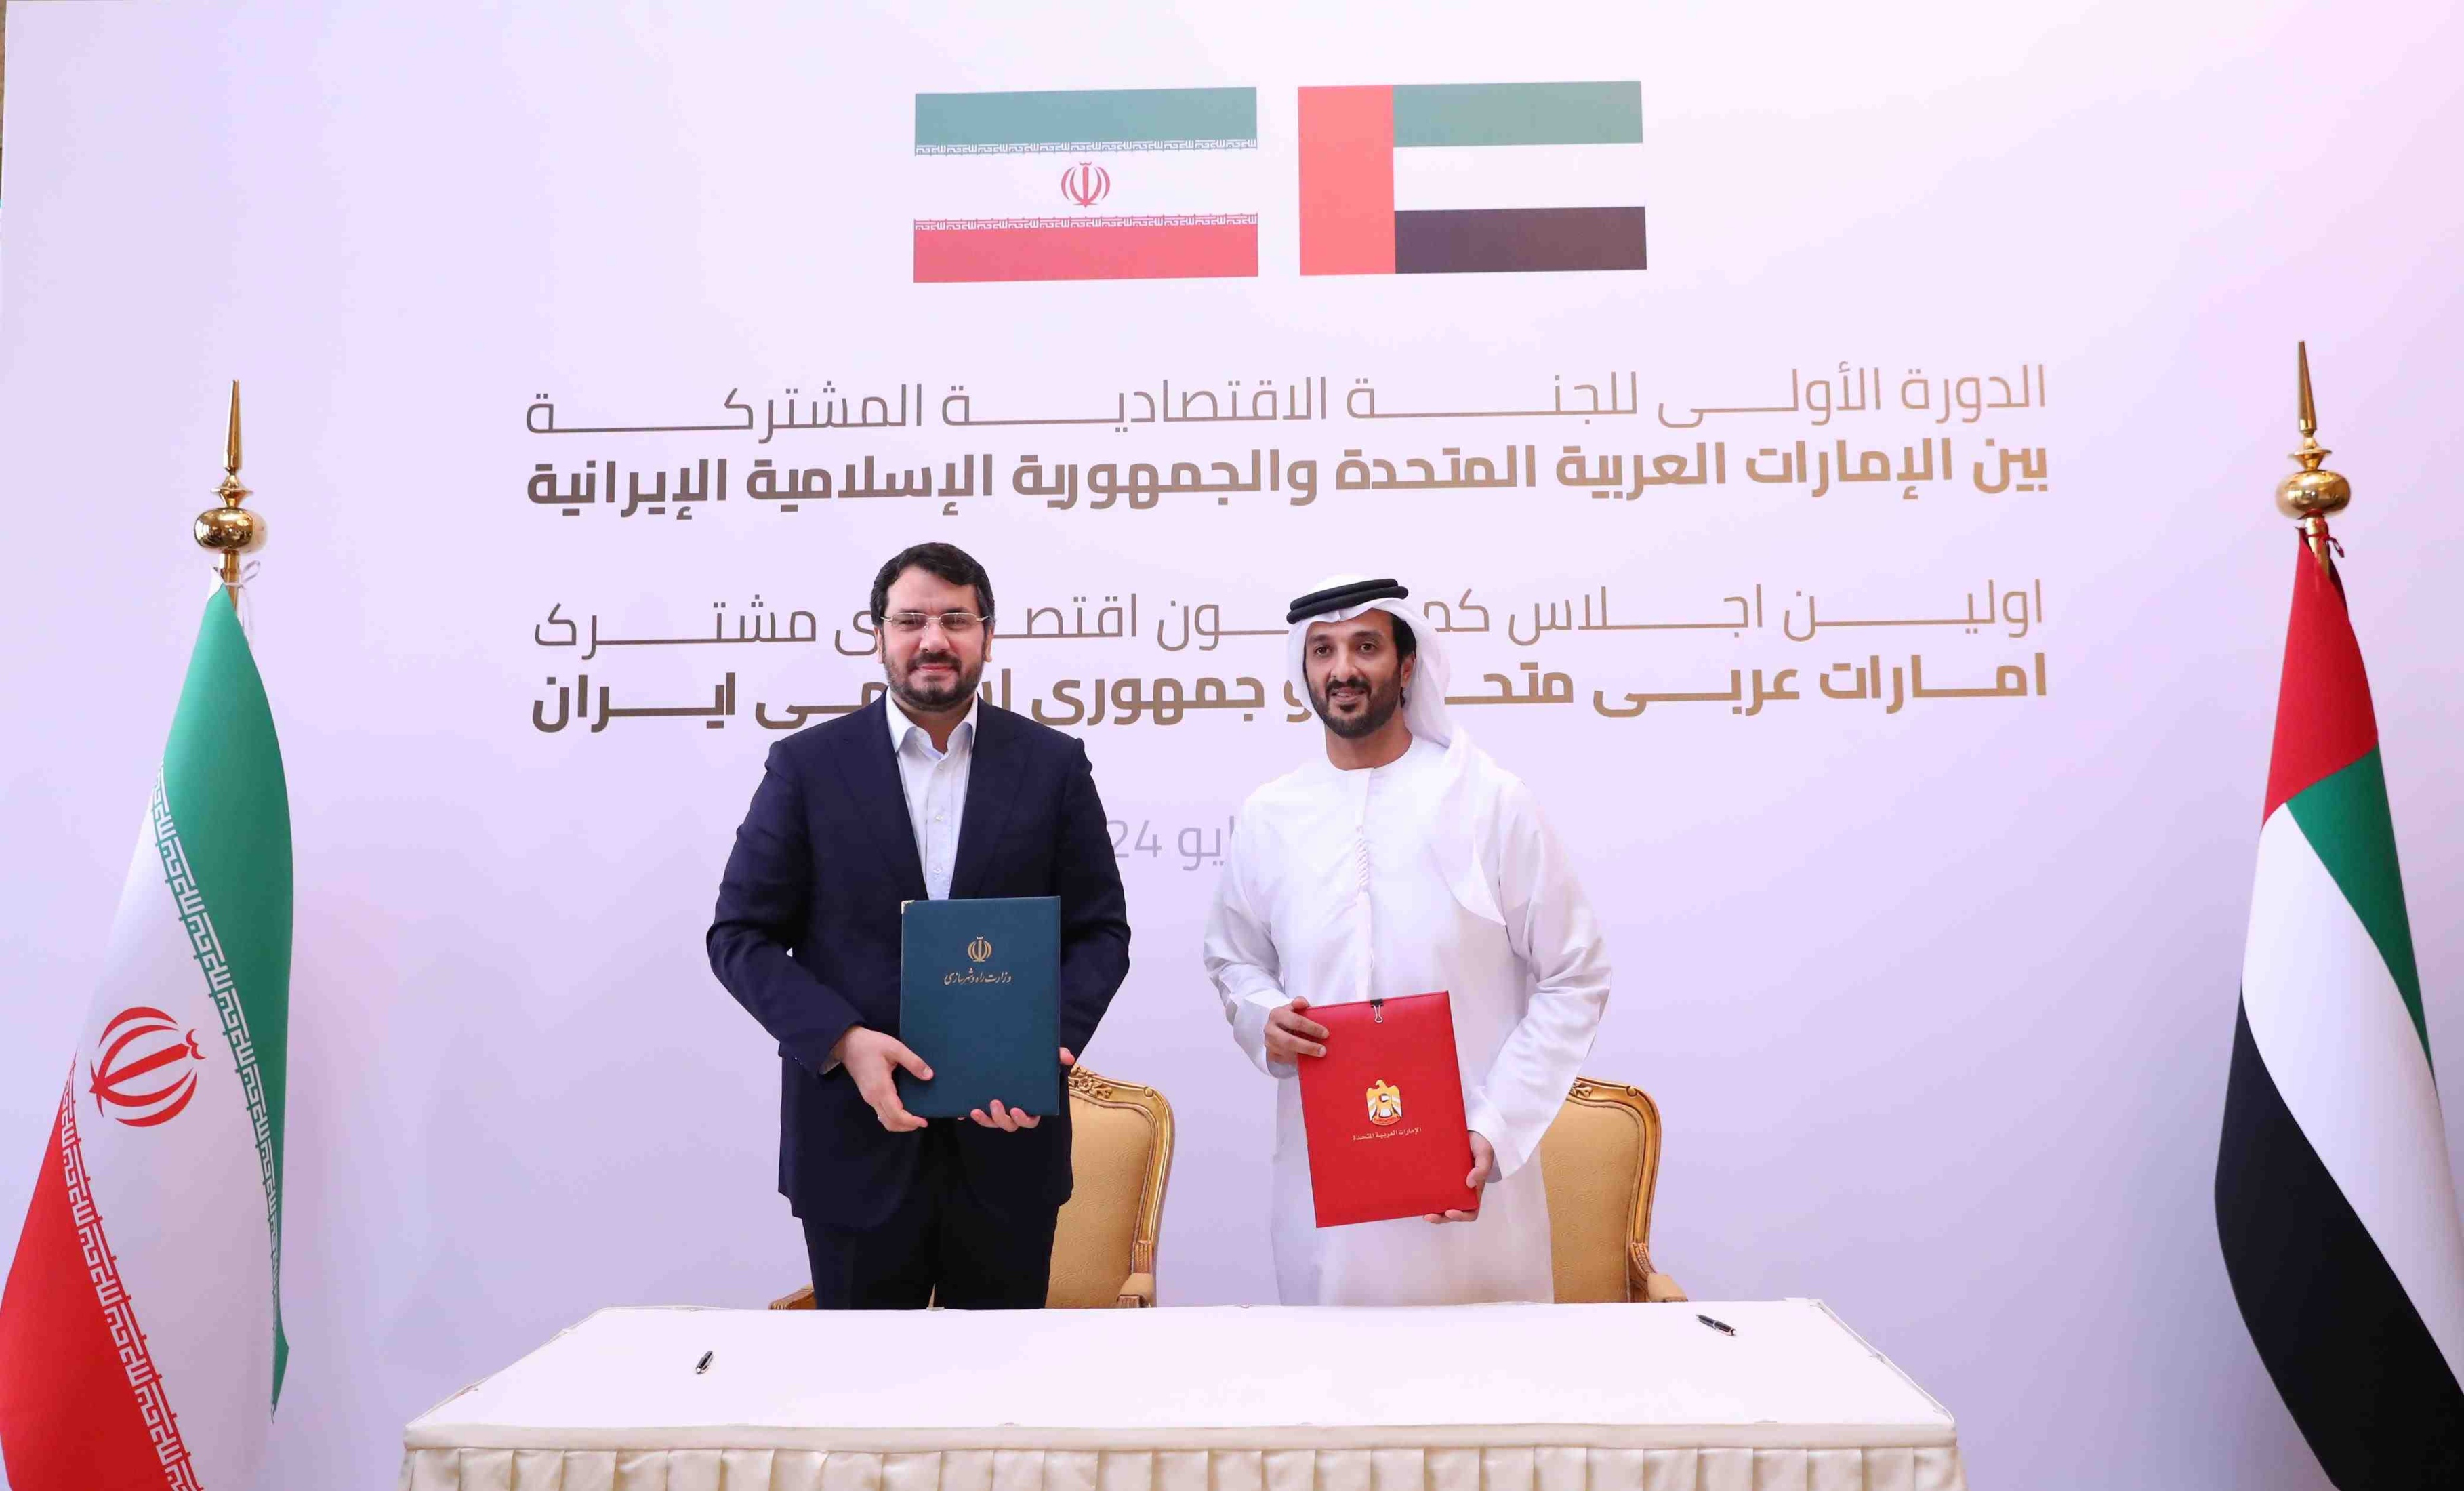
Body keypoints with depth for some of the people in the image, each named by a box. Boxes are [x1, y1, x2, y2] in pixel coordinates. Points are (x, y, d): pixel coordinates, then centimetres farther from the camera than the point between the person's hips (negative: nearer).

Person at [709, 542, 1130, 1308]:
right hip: (856, 1137, -1)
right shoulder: (807, 765, 0)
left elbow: (1100, 931, 4)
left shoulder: (1053, 763, 2)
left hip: (1007, 1134, 1)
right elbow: (741, 936, -1)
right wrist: (844, 1041, -16)